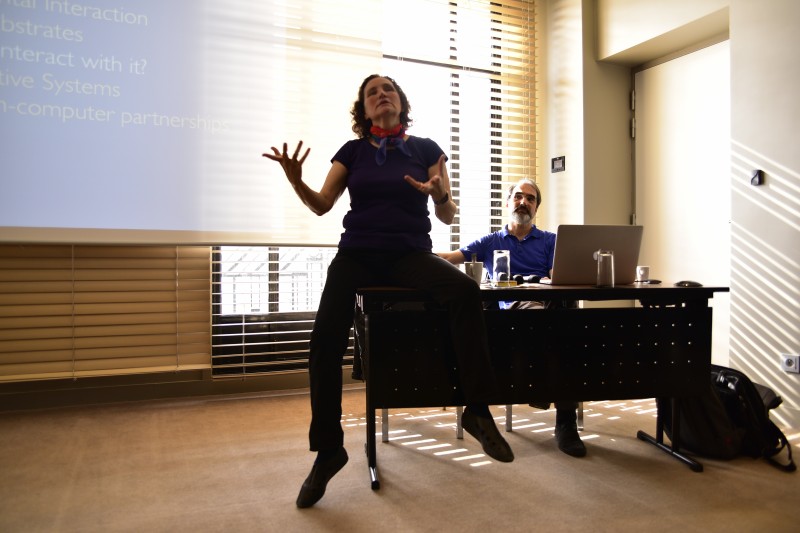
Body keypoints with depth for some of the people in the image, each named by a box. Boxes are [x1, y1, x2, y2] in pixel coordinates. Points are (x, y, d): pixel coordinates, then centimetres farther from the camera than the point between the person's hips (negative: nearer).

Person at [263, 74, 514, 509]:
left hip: (410, 253, -1)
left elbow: (448, 217, 4)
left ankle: (477, 410, -20)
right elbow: (321, 205, 6)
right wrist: (296, 181, -14)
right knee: (324, 340, -21)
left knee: (466, 291, -32)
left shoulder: (425, 149, 7)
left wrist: (440, 195, -19)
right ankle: (327, 449, -4)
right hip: (357, 253, 1)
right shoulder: (352, 151, 11)